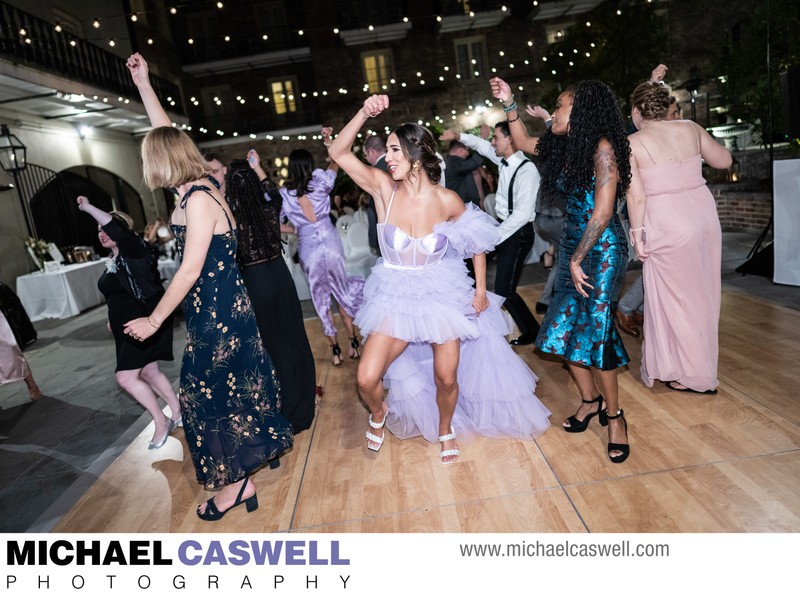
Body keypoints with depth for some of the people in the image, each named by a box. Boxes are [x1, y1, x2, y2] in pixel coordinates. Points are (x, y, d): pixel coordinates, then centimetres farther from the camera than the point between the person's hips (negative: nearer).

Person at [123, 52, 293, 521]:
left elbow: (191, 271, -21)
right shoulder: (200, 186, 4)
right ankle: (260, 447, 39)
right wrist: (143, 84, 25)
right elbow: (168, 134, 19)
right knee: (233, 384, 20)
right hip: (221, 306, 9)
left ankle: (236, 482, 16)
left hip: (218, 310, -9)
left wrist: (155, 319, -12)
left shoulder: (198, 199, -21)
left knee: (210, 391, 2)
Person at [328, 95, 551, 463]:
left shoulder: (447, 200, -12)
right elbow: (338, 152, -17)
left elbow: (478, 242, 3)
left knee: (446, 378, 7)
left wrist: (481, 290, 2)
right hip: (395, 297, 1)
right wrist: (364, 113, -28)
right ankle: (379, 414, 31)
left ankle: (445, 430, 41)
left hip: (442, 295, 0)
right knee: (367, 379, -7)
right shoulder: (384, 188, -10)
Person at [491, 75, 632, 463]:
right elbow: (523, 142, 27)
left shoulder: (602, 147, -12)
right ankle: (590, 401, 23)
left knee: (594, 330, -8)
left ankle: (614, 415, 10)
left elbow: (602, 211, -17)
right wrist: (509, 104, 18)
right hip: (572, 247, 8)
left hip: (601, 250, -8)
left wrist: (577, 260, -16)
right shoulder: (563, 147, 11)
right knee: (564, 329, 5)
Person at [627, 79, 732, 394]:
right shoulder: (690, 128, 4)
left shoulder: (631, 144, -8)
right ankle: (700, 365, 36)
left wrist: (637, 233, -5)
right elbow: (724, 160, 14)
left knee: (675, 298, 9)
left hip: (668, 227, -5)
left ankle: (694, 376, 22)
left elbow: (636, 196, -14)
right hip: (705, 217, 6)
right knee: (701, 295, 18)